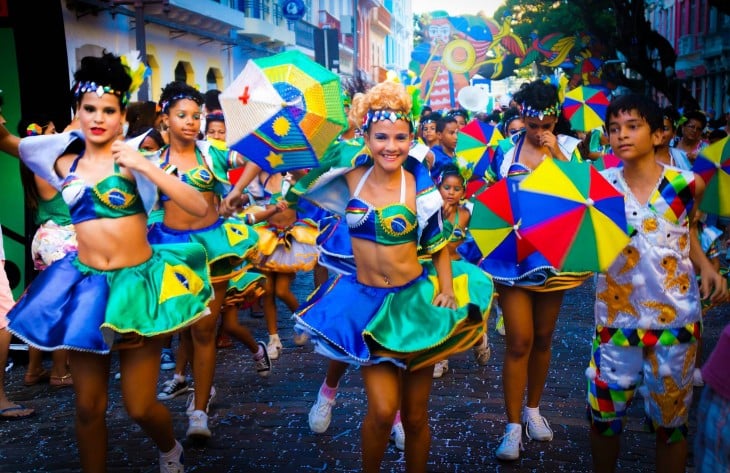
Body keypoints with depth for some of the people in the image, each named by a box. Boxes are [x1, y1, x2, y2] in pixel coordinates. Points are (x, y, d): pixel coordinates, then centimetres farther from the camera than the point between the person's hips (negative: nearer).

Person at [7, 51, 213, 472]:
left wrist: (144, 167, -22)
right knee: (89, 406, 9)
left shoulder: (132, 158, -6)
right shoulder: (64, 163, 6)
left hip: (138, 281, -3)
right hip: (85, 284, 4)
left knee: (140, 407, 2)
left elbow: (199, 207, -17)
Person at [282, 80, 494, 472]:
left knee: (415, 415, 8)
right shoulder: (351, 175, -3)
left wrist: (447, 289, -9)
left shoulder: (419, 188, -8)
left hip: (415, 299, -1)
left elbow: (439, 246, 1)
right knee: (382, 410, -8)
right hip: (365, 300, 1)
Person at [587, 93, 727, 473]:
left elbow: (688, 231, 12)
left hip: (674, 320, 0)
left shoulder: (686, 184, -4)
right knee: (604, 414, 13)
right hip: (616, 319, 1)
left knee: (670, 420, 13)